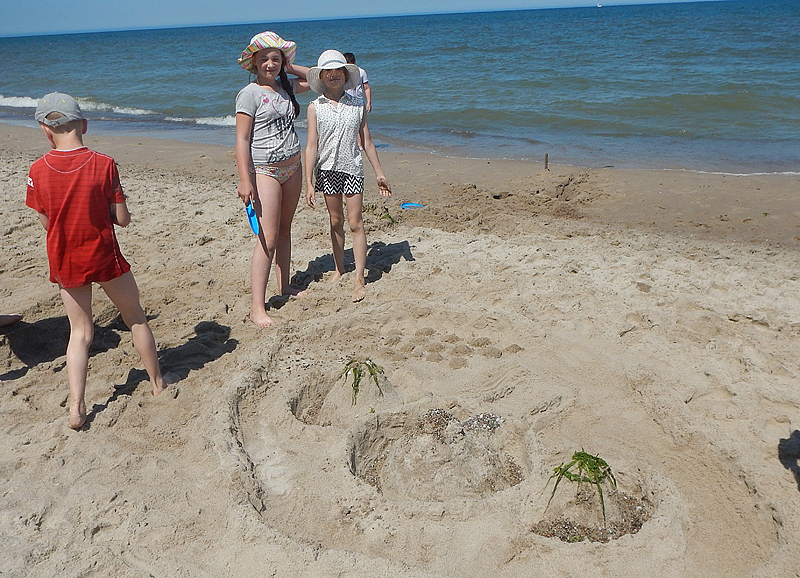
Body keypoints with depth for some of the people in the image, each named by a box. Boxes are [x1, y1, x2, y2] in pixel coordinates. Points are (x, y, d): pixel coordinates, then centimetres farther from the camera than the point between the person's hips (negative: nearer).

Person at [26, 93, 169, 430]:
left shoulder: (38, 171, -7)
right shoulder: (103, 164, -14)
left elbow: (46, 222, 1)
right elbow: (123, 219, -12)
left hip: (64, 261, 3)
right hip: (104, 257, -2)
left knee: (80, 332, 15)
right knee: (136, 319, 16)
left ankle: (76, 407, 7)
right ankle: (157, 383, 29)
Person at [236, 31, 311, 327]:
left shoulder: (286, 86, 10)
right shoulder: (249, 94, -8)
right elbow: (242, 139, -12)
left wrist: (289, 67, 10)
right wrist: (244, 180, -19)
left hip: (292, 167, 7)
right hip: (265, 170, -7)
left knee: (285, 229, 14)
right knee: (267, 238, -11)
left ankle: (284, 285, 28)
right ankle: (257, 307, -7)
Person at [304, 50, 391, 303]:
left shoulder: (357, 105, 2)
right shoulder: (315, 107, 0)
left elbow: (367, 142, 8)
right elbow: (312, 146, -3)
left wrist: (379, 174, 8)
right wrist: (309, 182, -8)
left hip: (352, 168, -1)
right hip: (327, 169, 1)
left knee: (355, 222, -5)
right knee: (336, 221, 11)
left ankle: (359, 279, -2)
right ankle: (339, 270, 26)